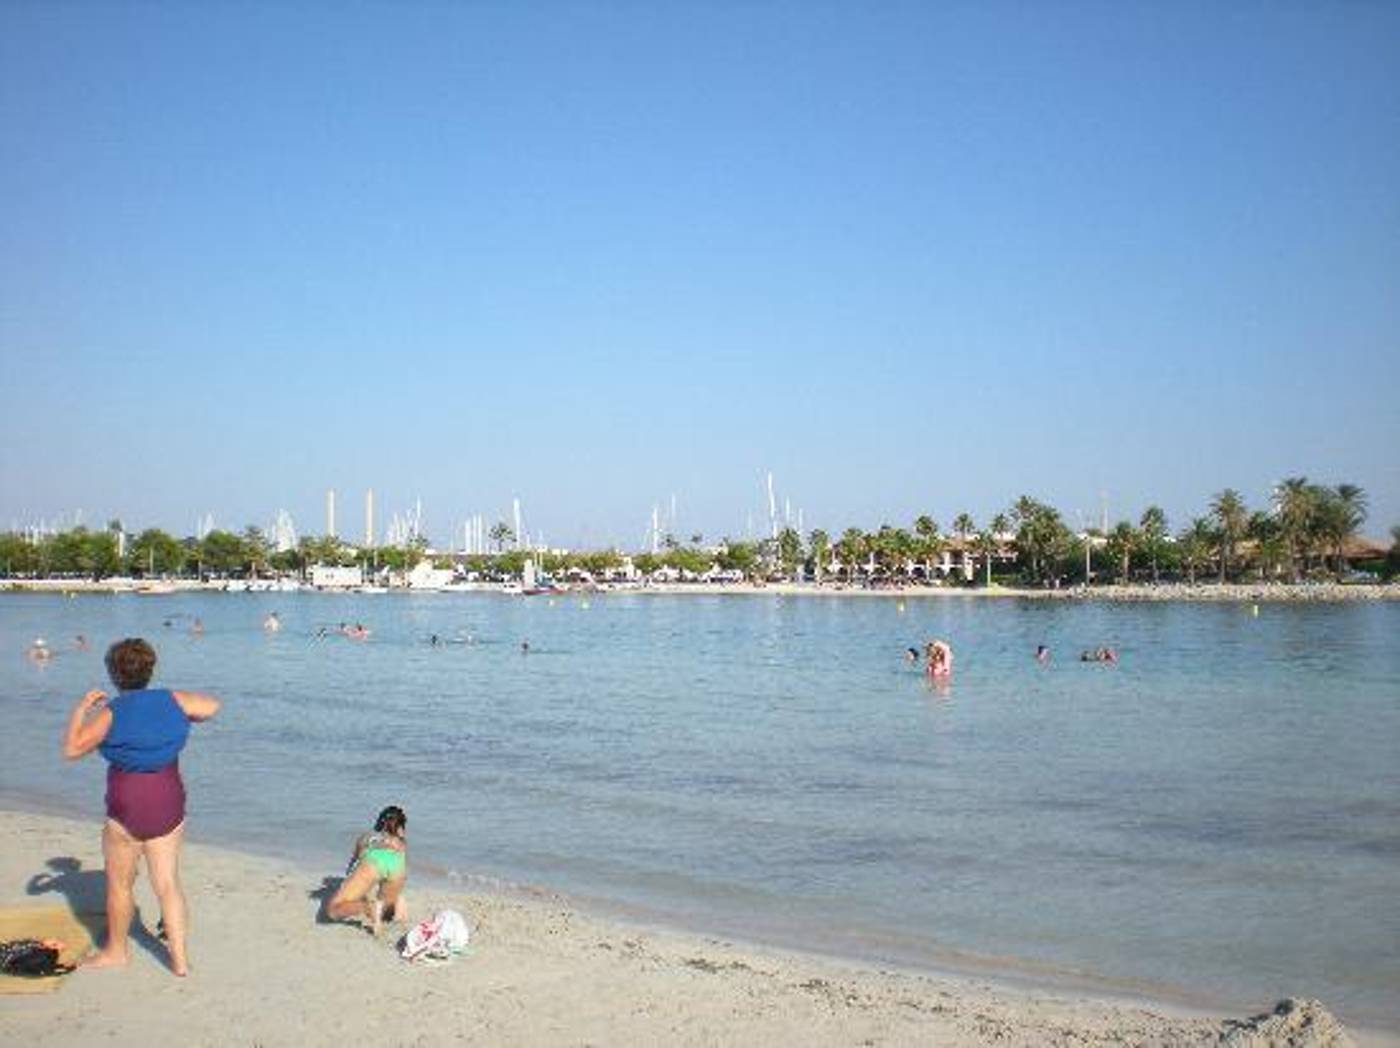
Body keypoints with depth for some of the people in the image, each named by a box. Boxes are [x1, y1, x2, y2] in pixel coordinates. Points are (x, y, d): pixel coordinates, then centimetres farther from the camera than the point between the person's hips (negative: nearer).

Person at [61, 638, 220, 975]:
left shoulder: (110, 713, -12)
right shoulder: (172, 700, -1)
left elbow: (72, 749, -12)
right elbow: (211, 707, 13)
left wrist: (80, 710, -1)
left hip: (127, 807, -4)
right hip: (169, 804, 4)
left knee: (119, 883, 15)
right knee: (167, 881, 8)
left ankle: (116, 950, 31)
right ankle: (179, 957, 6)